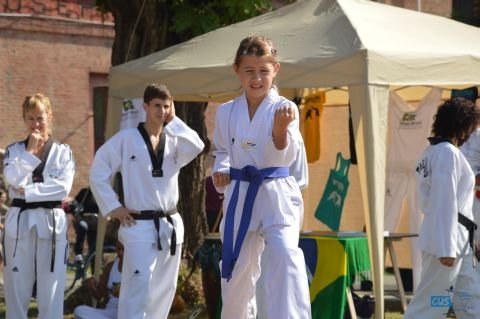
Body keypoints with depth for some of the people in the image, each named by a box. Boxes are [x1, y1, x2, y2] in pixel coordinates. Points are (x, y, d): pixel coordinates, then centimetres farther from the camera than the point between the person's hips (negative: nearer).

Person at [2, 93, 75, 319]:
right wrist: (31, 150, -10)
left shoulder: (63, 152, 4)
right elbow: (14, 178, -11)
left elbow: (63, 187, -10)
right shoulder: (14, 151, 8)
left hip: (52, 222, -1)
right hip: (20, 222, 1)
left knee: (51, 288, 1)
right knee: (16, 287, 4)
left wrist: (28, 191, -13)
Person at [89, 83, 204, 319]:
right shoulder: (126, 139, -4)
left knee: (163, 289, 12)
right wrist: (111, 208, -7)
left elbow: (196, 147, -14)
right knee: (137, 287, -15)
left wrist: (173, 121, -6)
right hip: (140, 226, -5)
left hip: (170, 225, 5)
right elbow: (98, 173, -4)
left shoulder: (174, 140, 8)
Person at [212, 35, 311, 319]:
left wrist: (280, 128, -34)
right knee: (237, 277, 13)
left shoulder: (284, 109, -6)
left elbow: (285, 157, -16)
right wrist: (221, 170, 0)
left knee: (284, 254, -30)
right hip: (240, 197, 4)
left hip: (276, 196, -4)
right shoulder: (227, 112, 4)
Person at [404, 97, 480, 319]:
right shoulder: (448, 153, -16)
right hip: (448, 240, -10)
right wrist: (447, 248, -23)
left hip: (456, 241, 10)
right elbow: (445, 203, -21)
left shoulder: (433, 151, 14)